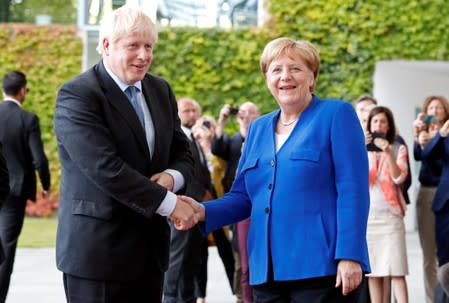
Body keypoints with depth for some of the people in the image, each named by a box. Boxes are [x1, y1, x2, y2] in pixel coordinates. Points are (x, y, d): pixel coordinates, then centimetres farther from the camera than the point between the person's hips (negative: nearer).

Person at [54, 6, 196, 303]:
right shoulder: (77, 95, -12)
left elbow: (183, 152, 15)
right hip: (97, 251, -7)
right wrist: (168, 202, -20)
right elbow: (104, 167, -22)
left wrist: (171, 176, -9)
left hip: (149, 248, 7)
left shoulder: (160, 90, 11)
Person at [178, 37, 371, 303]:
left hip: (321, 268, -6)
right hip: (268, 271, 6)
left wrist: (349, 256, -17)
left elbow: (352, 191, -8)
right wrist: (203, 212, -2)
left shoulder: (336, 115, 0)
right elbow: (243, 197, 17)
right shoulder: (258, 129, 17)